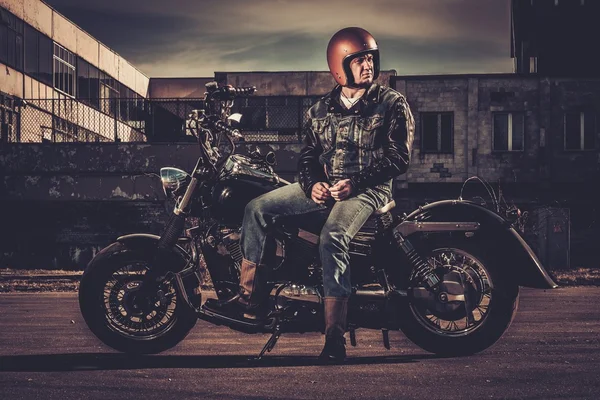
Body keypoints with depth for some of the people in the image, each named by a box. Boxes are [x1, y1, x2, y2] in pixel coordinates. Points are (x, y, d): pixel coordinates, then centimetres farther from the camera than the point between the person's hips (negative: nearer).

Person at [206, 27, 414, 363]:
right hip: (323, 187, 6)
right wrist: (312, 184, -8)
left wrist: (355, 183, -18)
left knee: (332, 238, -34)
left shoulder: (392, 103, 0)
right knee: (258, 209, -8)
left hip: (367, 190, -6)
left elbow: (400, 156, -8)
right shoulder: (321, 110, 15)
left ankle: (335, 335, -34)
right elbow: (308, 155, 15)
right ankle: (251, 300, -8)